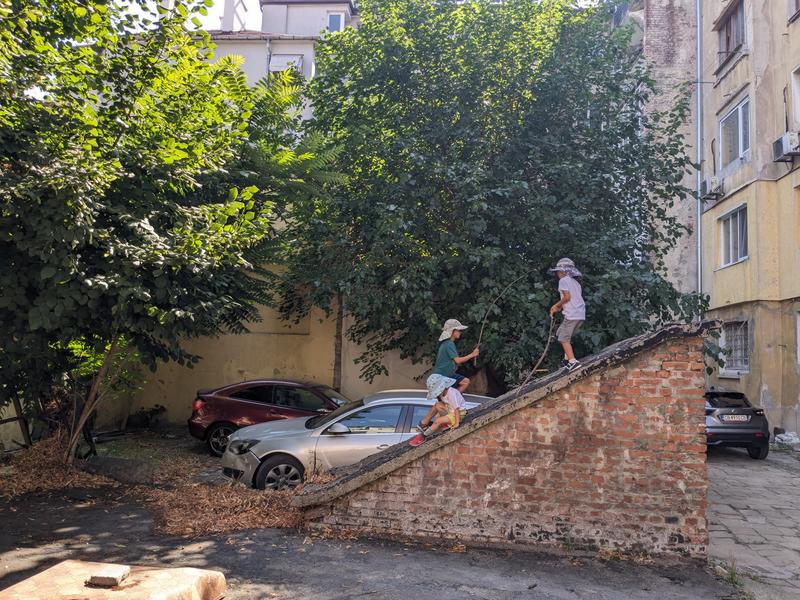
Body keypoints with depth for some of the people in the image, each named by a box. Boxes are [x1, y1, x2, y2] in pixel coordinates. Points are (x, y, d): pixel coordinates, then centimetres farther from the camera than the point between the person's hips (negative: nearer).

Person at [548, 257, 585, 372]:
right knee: (561, 334, 21)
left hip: (572, 315, -9)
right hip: (581, 315, 9)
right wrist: (558, 306, 16)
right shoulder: (575, 282, 22)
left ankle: (573, 361, -16)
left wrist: (557, 306, -1)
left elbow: (567, 297, -14)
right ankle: (568, 358, 21)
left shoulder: (563, 280, -4)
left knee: (564, 338, -4)